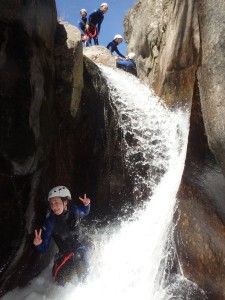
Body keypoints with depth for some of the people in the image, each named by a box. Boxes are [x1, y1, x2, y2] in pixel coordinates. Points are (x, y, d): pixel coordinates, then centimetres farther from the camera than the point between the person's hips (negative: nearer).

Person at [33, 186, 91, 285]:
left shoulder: (74, 210, -14)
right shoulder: (50, 221, -19)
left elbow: (85, 213, 12)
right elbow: (43, 248, -15)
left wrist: (86, 205, -9)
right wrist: (38, 244, -38)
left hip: (80, 248, 1)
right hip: (64, 254, -1)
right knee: (60, 280, -7)